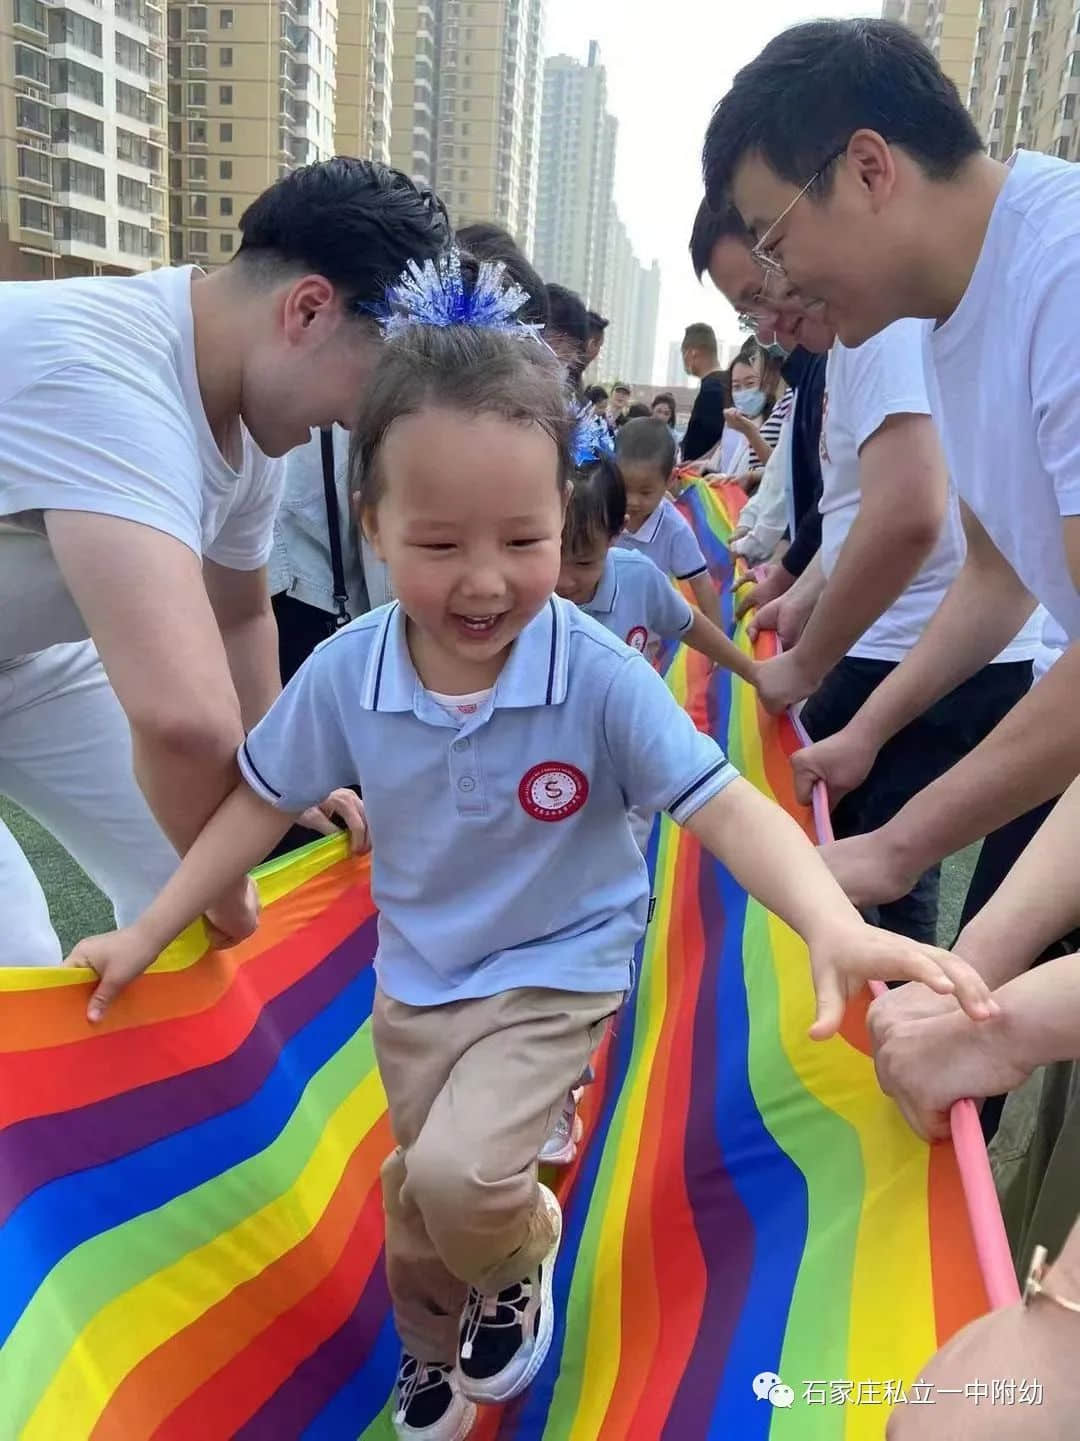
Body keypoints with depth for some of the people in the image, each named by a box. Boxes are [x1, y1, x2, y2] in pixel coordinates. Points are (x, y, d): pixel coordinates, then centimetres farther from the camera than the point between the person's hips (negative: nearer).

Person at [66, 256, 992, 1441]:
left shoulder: (600, 675, -24)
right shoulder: (344, 672, -16)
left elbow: (727, 808, -26)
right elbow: (262, 805, -2)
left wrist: (835, 928, -45)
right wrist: (147, 934, 4)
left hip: (557, 974, -3)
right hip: (413, 980, 4)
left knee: (458, 1177, -23)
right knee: (419, 1209, 18)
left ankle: (522, 1265, 17)